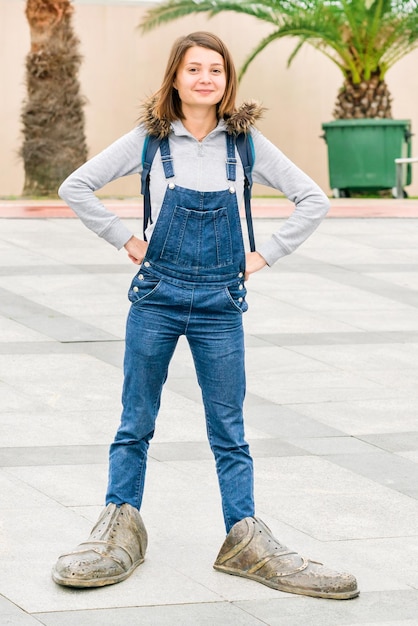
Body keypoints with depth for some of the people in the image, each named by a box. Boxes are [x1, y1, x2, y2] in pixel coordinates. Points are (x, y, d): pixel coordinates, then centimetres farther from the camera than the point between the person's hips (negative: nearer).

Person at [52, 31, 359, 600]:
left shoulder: (245, 142, 1)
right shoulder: (150, 140, -1)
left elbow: (313, 200, 6)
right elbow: (76, 188, 4)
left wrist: (265, 256, 0)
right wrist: (127, 242, 0)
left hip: (220, 302, 0)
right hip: (158, 295, 0)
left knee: (228, 427, 4)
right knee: (136, 421, 7)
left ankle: (245, 539, 7)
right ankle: (121, 530, 16)